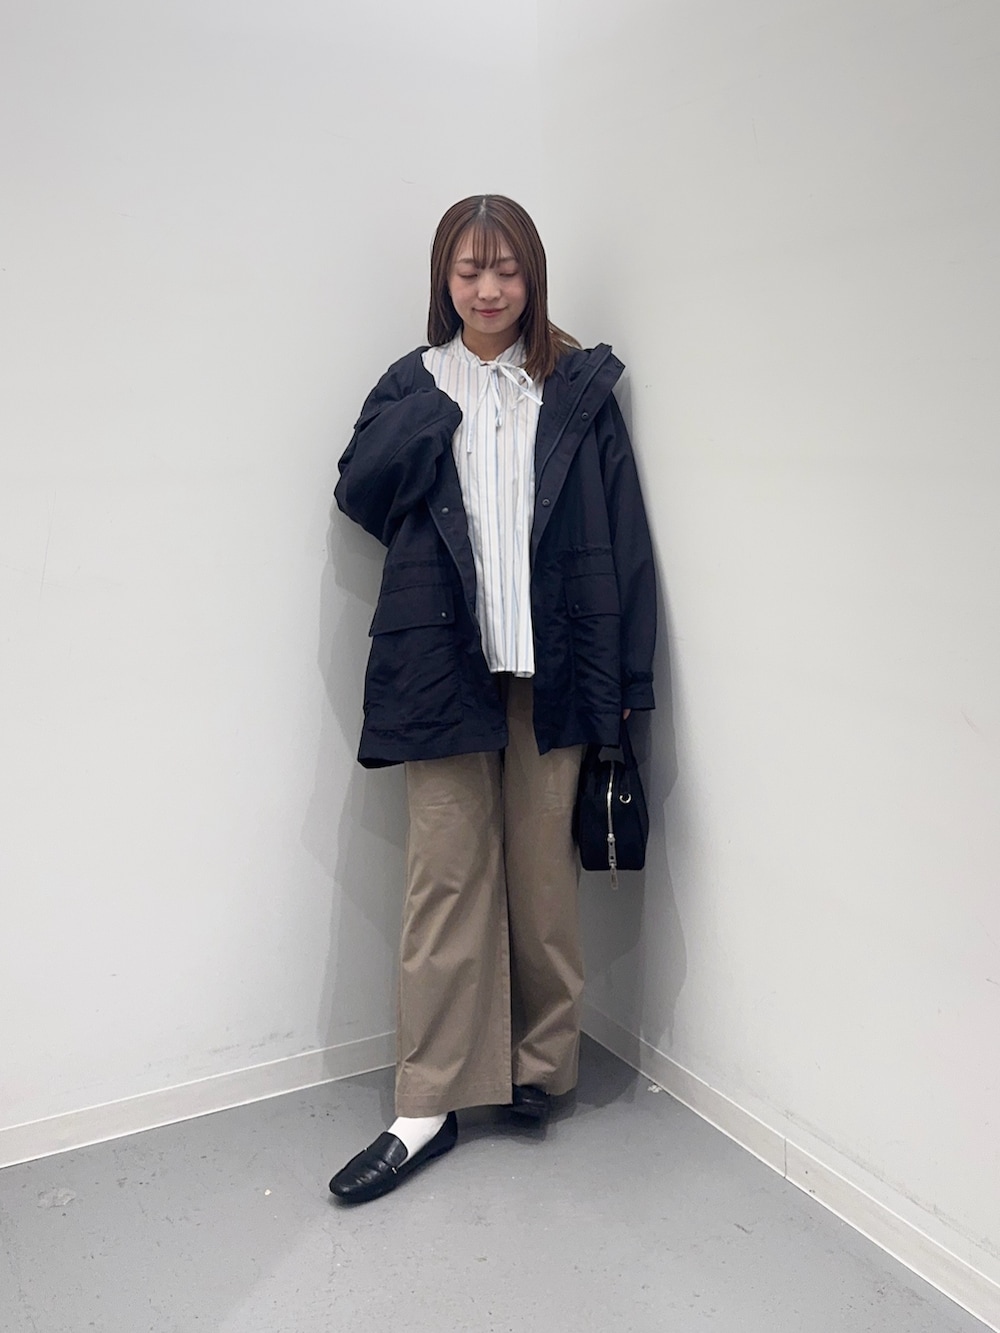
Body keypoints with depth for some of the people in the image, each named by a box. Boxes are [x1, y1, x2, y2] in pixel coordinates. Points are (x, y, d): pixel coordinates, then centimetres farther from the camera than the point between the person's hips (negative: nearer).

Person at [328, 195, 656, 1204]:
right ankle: (428, 1105, 12)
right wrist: (439, 401, -8)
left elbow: (619, 532, 2)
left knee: (543, 874, 8)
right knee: (446, 878, 2)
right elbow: (359, 492, -1)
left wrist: (627, 677, -4)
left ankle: (541, 1064, 27)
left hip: (551, 665, 0)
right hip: (444, 665, 1)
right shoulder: (412, 386, 12)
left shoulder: (575, 389, 7)